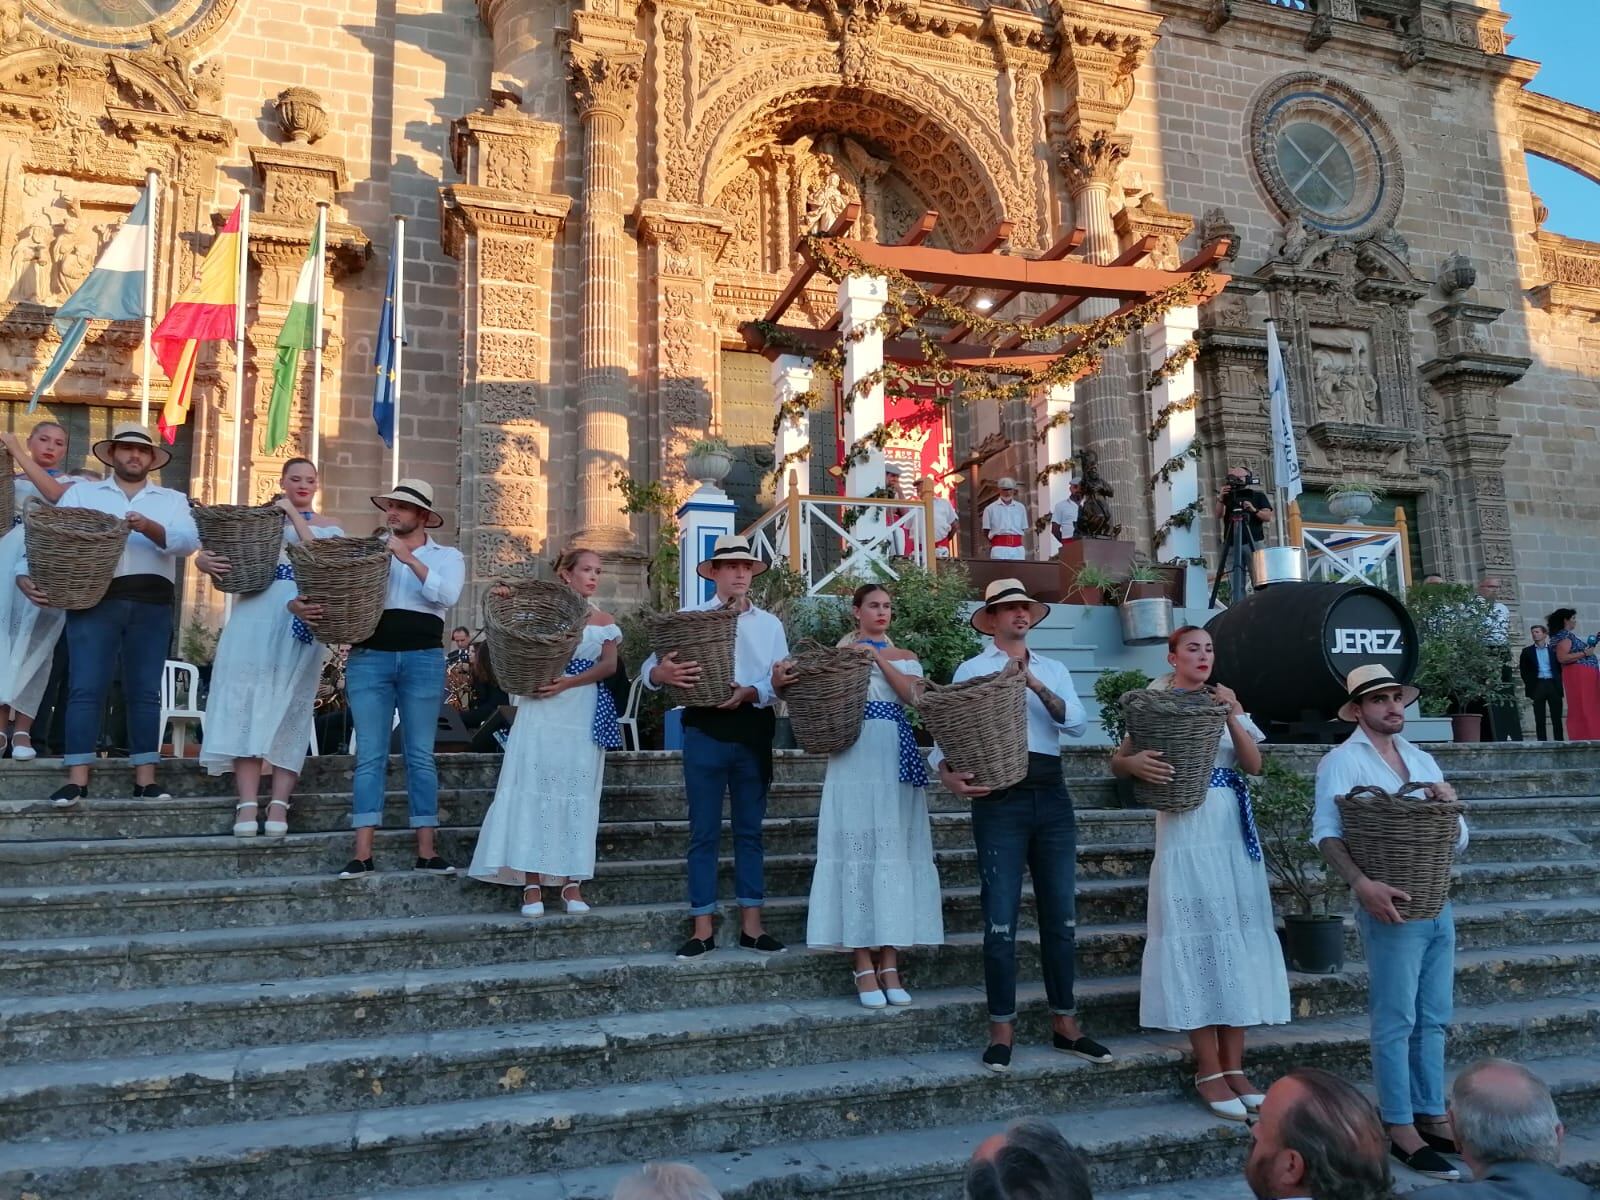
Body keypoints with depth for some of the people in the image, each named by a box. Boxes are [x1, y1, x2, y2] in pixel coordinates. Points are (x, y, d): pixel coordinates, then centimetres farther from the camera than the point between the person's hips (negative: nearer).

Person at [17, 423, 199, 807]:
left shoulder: (173, 499, 16)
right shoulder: (80, 493, 16)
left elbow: (189, 541, -2)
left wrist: (150, 528, -20)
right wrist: (25, 574, -12)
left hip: (152, 603, 1)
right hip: (95, 599, -1)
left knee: (144, 691, 3)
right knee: (86, 688, -6)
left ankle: (146, 779, 4)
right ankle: (77, 779, -5)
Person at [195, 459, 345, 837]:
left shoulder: (330, 528, 15)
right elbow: (207, 554, 12)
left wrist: (295, 516, -3)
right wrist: (205, 560, -11)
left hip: (302, 619, -1)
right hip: (256, 613, 1)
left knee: (290, 706, -4)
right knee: (248, 700, -8)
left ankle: (279, 805, -5)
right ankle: (247, 804, -9)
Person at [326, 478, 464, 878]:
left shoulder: (447, 555, 9)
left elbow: (447, 595, -9)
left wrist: (409, 558, -13)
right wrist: (300, 604, -15)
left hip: (423, 660, -1)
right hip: (368, 657, 1)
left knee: (420, 755, 3)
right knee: (370, 756, 0)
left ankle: (427, 852, 7)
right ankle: (362, 855, 1)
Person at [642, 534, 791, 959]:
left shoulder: (770, 624, 11)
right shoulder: (688, 617, 2)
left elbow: (781, 682, 0)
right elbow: (650, 666, -7)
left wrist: (749, 693, -20)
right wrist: (662, 673, -30)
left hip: (753, 730, 3)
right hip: (705, 730, -2)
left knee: (750, 830, 9)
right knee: (704, 832, 3)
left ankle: (751, 926, 17)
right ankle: (702, 929, 10)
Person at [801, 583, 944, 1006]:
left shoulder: (905, 657, 17)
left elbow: (913, 695, -3)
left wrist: (878, 658, -7)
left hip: (897, 756, 3)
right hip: (856, 755, -3)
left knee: (895, 851, 0)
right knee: (858, 850, -7)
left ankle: (890, 964, 4)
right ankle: (864, 965, -3)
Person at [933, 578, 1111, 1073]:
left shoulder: (1053, 670, 16)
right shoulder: (972, 670, 5)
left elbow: (1077, 723, 1)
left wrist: (1035, 684, -12)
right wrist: (946, 771, -24)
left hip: (1051, 795, 4)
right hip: (999, 796, -4)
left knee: (1061, 913, 8)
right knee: (1000, 915, -3)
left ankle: (1064, 1024, 19)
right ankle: (1001, 1030, 7)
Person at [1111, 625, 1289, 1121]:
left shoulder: (1227, 703, 13)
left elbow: (1254, 765, 3)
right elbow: (1117, 761, -3)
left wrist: (1232, 716, -10)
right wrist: (1135, 763, -25)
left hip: (1235, 836, 5)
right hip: (1187, 837, -5)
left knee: (1238, 942, 5)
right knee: (1198, 943, -4)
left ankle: (1234, 1067, 13)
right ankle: (1209, 1071, 3)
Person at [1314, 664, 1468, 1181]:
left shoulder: (1423, 760, 16)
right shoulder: (1342, 760, -5)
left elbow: (1458, 840, 17)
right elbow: (1326, 832, -16)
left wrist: (1450, 803, -3)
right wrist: (1360, 882, -30)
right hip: (1392, 906, -7)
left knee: (1433, 1018, 12)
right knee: (1396, 1021, -2)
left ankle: (1433, 1118, 22)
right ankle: (1402, 1131, 4)